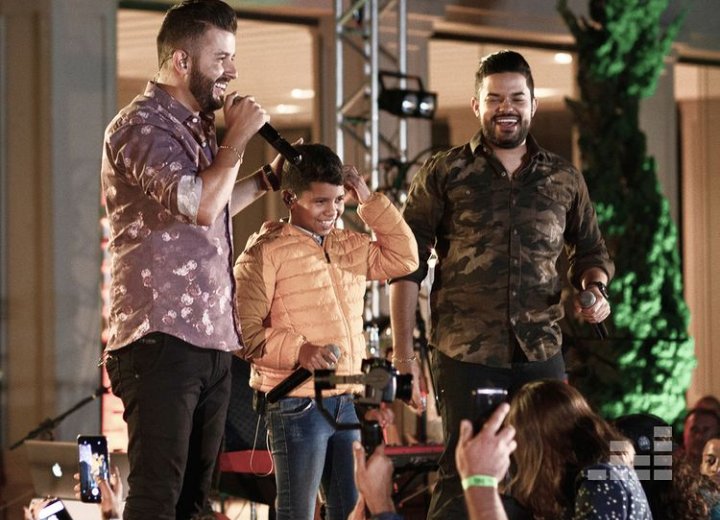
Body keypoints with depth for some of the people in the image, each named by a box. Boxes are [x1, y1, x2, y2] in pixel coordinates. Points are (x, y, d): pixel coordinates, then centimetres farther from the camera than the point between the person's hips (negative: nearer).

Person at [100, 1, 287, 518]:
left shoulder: (196, 126, 19)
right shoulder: (142, 124, -10)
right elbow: (199, 205, -24)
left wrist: (269, 177, 23)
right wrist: (238, 137, -12)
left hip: (211, 341, 9)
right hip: (160, 340, -9)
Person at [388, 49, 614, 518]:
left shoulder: (565, 179, 11)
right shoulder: (443, 175, 3)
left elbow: (591, 250, 23)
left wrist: (595, 287, -1)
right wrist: (403, 352, -6)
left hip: (541, 354, 3)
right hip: (465, 355, -3)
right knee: (462, 477, -2)